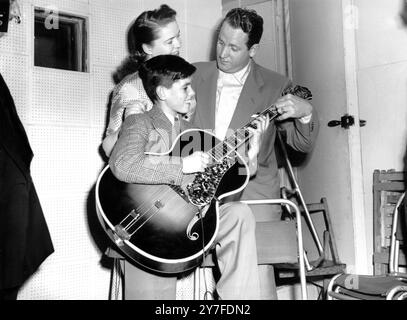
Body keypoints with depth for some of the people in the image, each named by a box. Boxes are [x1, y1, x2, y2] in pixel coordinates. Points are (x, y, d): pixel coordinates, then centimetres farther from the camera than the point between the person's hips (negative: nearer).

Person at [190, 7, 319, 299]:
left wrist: (306, 113, -15)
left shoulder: (276, 86, 3)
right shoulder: (194, 75, 9)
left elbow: (302, 144, 5)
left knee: (257, 281, -9)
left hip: (253, 196, -1)